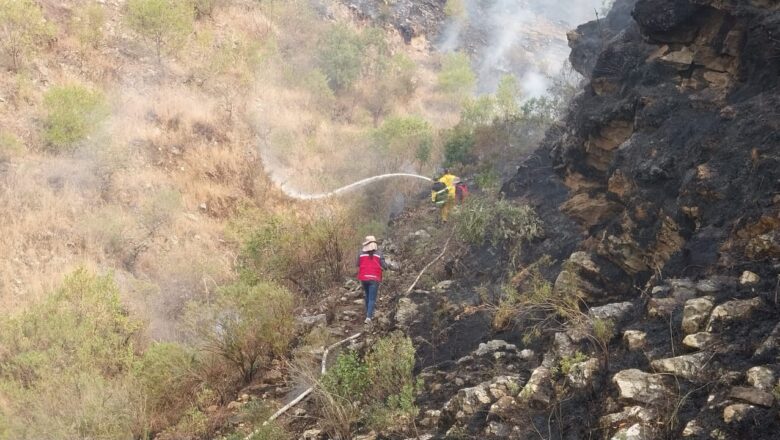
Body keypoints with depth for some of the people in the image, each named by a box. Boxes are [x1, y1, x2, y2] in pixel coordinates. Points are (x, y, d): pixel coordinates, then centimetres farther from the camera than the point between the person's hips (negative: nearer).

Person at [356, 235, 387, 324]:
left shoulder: (361, 253, -2)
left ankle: (369, 314, 31)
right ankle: (369, 317, -15)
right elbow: (384, 266, -6)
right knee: (372, 299, -1)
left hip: (364, 278, 3)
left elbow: (358, 265, 5)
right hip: (374, 278, -2)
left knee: (367, 296, 22)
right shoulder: (378, 253, -6)